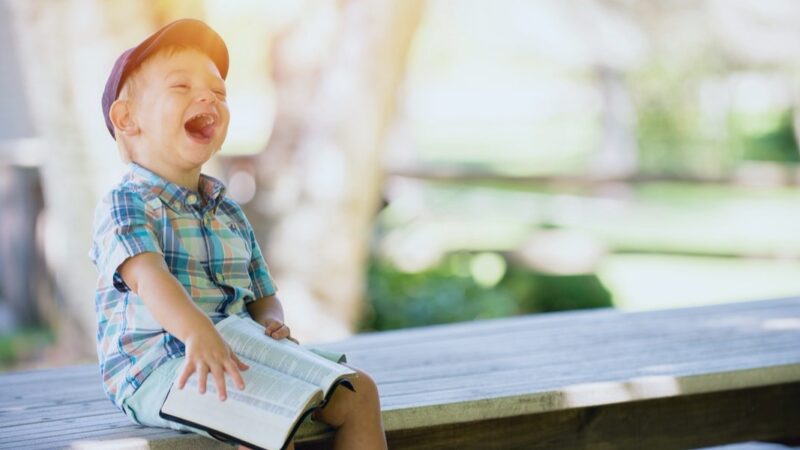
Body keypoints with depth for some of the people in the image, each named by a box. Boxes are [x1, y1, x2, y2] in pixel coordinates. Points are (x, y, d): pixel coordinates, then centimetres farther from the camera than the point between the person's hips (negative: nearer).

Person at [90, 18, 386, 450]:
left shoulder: (229, 214, 19)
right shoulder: (124, 204, -7)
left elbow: (262, 296, 22)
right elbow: (148, 276, -26)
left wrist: (271, 323, -5)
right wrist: (197, 332, -46)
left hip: (238, 359, 8)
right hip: (153, 367, -8)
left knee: (356, 392, -2)